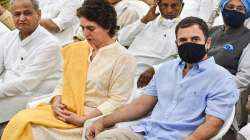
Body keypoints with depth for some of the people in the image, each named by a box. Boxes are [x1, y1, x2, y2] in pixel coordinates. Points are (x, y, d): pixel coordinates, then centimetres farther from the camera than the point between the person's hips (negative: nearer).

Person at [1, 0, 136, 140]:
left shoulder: (124, 58, -5)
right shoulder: (76, 50, 14)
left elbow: (117, 101, -9)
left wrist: (83, 119, -16)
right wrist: (56, 102, -3)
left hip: (94, 118, -6)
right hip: (66, 111, 6)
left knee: (38, 129, -25)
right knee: (22, 120, -19)